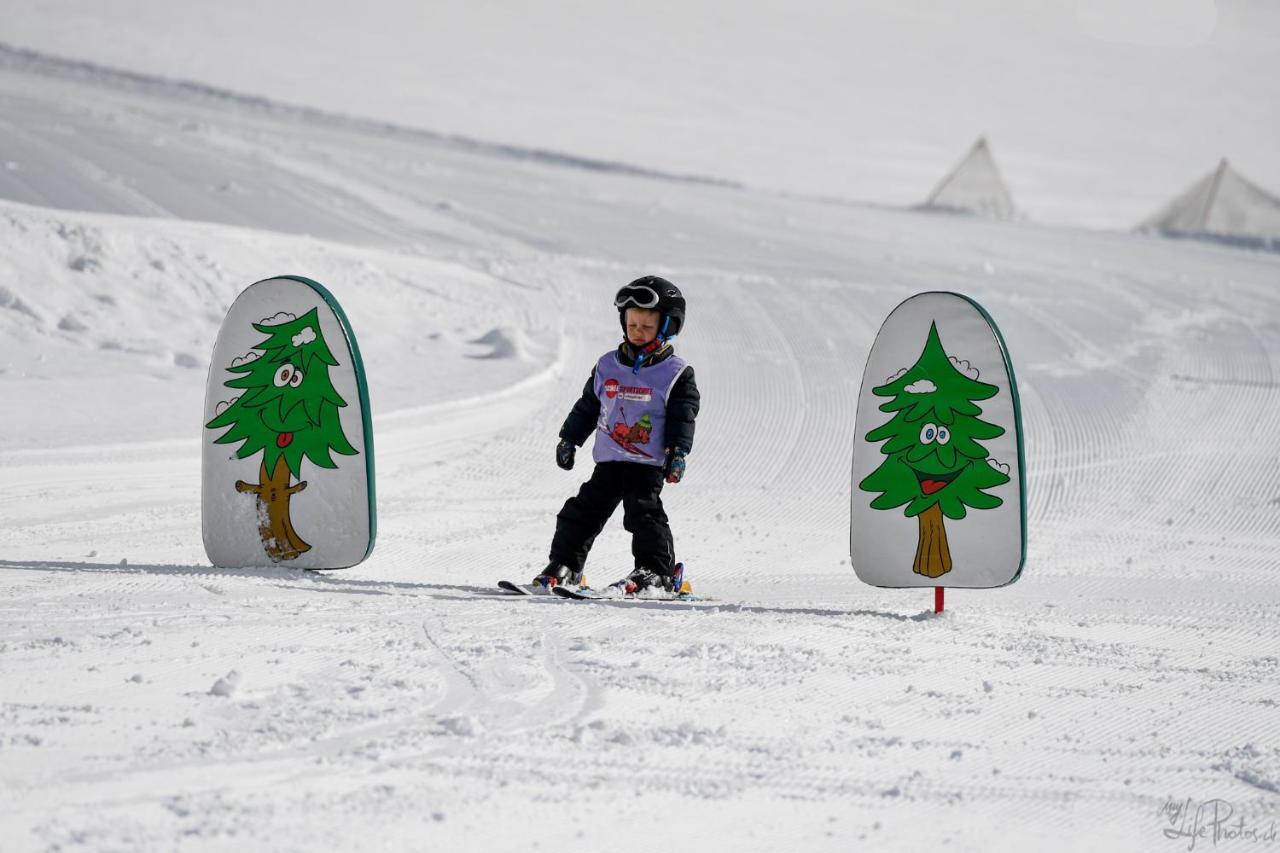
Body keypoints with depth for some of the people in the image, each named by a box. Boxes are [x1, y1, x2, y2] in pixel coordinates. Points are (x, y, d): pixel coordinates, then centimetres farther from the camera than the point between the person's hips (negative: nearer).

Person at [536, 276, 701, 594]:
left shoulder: (677, 373, -3)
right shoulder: (608, 366, 9)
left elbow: (683, 417, -5)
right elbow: (587, 407, 17)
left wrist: (678, 452, -15)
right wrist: (569, 439, 15)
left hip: (649, 463, -5)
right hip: (609, 460, 5)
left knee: (644, 511, -16)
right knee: (584, 509, 4)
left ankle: (659, 571, -9)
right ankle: (565, 564, 13)